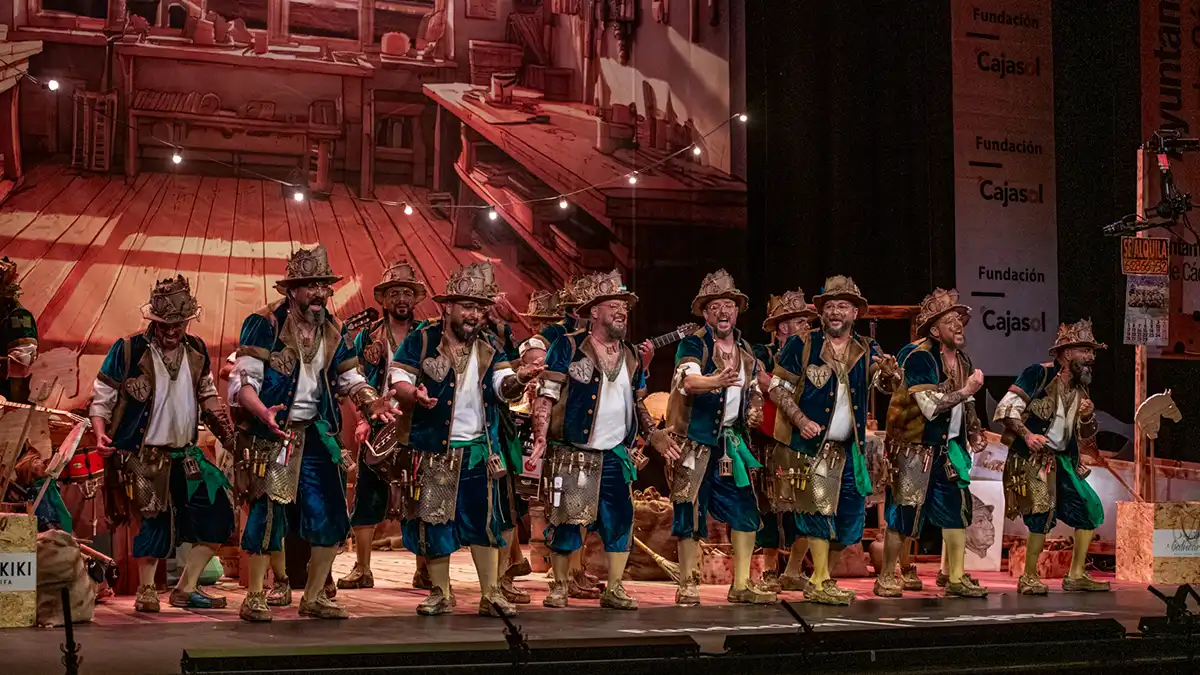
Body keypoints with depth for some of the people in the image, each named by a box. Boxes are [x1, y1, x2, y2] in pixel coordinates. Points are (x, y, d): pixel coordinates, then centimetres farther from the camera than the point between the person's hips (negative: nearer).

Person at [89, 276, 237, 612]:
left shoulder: (197, 351, 7)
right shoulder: (128, 351, -8)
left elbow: (208, 396, 19)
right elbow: (101, 397, -4)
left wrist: (228, 432, 5)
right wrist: (101, 435, -19)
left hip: (186, 454, 5)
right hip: (143, 458, -5)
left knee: (218, 511, 0)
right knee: (154, 520, -4)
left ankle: (186, 588, 11)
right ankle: (146, 591, 17)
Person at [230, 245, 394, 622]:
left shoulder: (331, 329, 11)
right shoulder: (264, 325, -8)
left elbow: (349, 379, 16)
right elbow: (243, 380, -14)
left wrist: (372, 402, -4)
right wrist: (263, 412, -32)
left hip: (316, 435, 6)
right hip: (272, 435, -6)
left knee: (331, 519, 6)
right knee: (268, 512, -7)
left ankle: (314, 598, 20)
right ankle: (254, 598, 8)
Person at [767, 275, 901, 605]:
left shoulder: (867, 351, 6)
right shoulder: (802, 345, -5)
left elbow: (891, 388, -2)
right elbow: (778, 388, -5)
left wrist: (891, 374, -26)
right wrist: (801, 421, -19)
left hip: (849, 450, 5)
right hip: (810, 445, -5)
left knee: (852, 514, 7)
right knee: (818, 508, -4)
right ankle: (821, 583, 5)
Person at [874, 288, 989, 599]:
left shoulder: (962, 359, 11)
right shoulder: (919, 357, -16)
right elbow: (931, 407, -24)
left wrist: (974, 432, 9)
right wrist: (967, 390, -21)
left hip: (948, 446, 8)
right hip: (915, 448, -8)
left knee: (958, 507, 4)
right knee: (906, 513, -3)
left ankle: (956, 578, 11)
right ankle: (886, 577, 9)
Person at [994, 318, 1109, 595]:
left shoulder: (1080, 390, 14)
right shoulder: (1039, 374, -9)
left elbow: (1085, 438, 20)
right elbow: (1006, 407, -14)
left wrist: (1088, 417, -1)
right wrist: (1027, 435, -25)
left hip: (1062, 461, 8)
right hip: (1032, 458, -8)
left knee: (1091, 509, 4)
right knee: (1042, 513, -17)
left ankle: (1076, 575, 13)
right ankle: (1029, 579, -3)